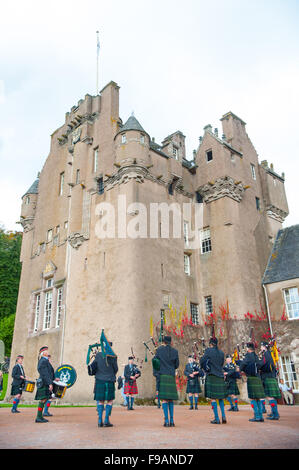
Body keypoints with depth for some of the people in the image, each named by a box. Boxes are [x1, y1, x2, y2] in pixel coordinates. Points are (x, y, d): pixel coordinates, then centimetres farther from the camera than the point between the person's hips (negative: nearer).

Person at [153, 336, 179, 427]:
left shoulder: (159, 350, 0)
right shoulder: (175, 351, 4)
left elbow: (155, 362, 6)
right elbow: (177, 365, 10)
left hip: (162, 376, -2)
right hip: (171, 376, 2)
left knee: (164, 399, -1)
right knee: (170, 399, 12)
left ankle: (166, 420, -6)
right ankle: (171, 421, 11)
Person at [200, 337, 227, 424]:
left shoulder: (209, 350, -7)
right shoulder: (221, 352, 8)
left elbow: (202, 361, -6)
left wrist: (205, 368, 13)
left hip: (212, 376, -5)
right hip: (220, 377, 5)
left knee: (213, 397, 1)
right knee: (221, 397, 17)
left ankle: (217, 419, 1)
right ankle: (223, 416, 11)